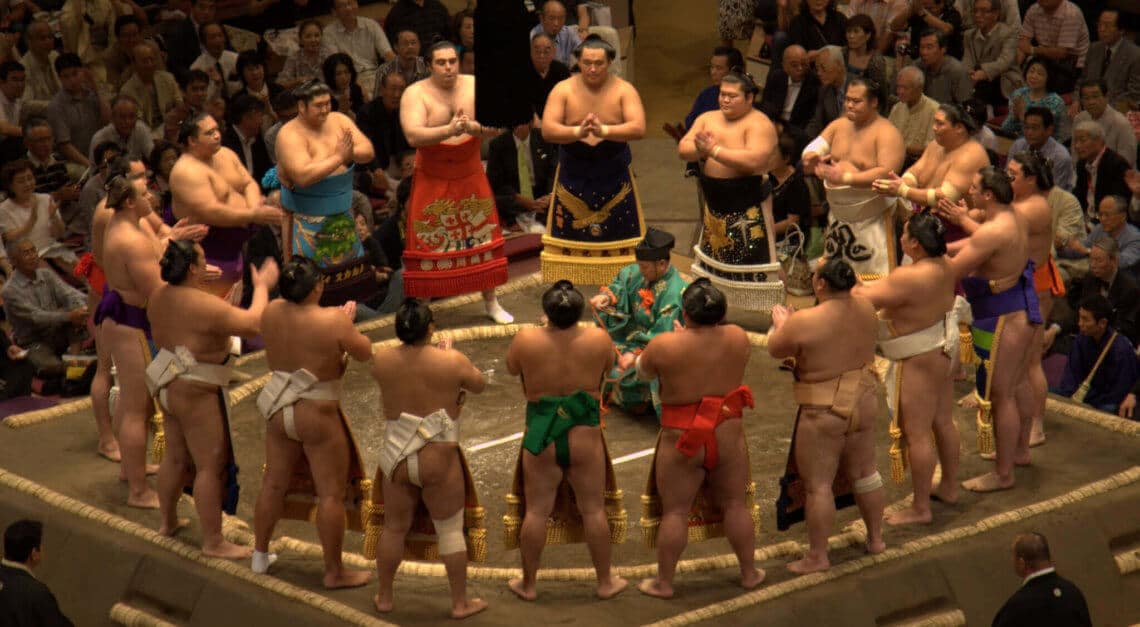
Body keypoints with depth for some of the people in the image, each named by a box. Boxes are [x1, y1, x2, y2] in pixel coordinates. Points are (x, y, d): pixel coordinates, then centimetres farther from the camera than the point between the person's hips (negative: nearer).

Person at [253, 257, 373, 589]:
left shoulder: (272, 313, -5)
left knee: (274, 483, 20)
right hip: (317, 416, -6)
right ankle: (334, 572, 11)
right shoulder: (332, 321, -23)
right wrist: (347, 322, 6)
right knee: (332, 493, 5)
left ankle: (260, 555, 33)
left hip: (280, 409, 6)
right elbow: (365, 352, -10)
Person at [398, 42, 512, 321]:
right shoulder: (415, 93, -11)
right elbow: (413, 135, -25)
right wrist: (449, 130, -39)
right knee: (427, 244, -3)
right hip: (432, 180, -3)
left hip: (471, 175, 3)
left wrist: (473, 127, -33)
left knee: (482, 237, 10)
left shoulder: (475, 86, -2)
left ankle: (491, 303, 25)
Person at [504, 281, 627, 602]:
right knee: (593, 509, 12)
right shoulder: (598, 340, -13)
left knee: (536, 511, 10)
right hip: (585, 437, 0)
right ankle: (605, 582, 23)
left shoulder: (526, 340, -15)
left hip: (541, 436, 0)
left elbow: (511, 368, 5)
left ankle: (528, 584, 20)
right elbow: (608, 368, 7)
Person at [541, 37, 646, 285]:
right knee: (570, 236, 5)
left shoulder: (624, 90, -6)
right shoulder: (563, 90, -5)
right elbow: (547, 130, -16)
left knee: (618, 236, 2)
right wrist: (577, 132, -36)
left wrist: (604, 131, -37)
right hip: (573, 177, 1)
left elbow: (639, 128, -20)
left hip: (615, 177, 0)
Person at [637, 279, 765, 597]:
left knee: (675, 511, 8)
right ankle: (749, 573, 28)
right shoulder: (738, 338, -6)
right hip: (729, 437, 3)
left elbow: (642, 371, 3)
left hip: (681, 440, -3)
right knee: (735, 504, 17)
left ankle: (664, 582, 16)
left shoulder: (664, 346, -16)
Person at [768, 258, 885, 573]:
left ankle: (817, 556, 15)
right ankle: (876, 538, 37)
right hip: (864, 402, 6)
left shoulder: (804, 322, -24)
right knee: (864, 472, 23)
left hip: (824, 413, -6)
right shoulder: (866, 308, -6)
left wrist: (781, 322, 13)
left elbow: (776, 349, -6)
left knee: (818, 485, 6)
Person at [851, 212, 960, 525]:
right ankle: (949, 487, 38)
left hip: (919, 361, -9)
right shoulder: (945, 266, -4)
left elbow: (864, 299, -27)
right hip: (944, 348, 9)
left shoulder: (909, 277, -30)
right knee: (943, 422, 22)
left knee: (917, 433, 1)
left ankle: (920, 508, 9)